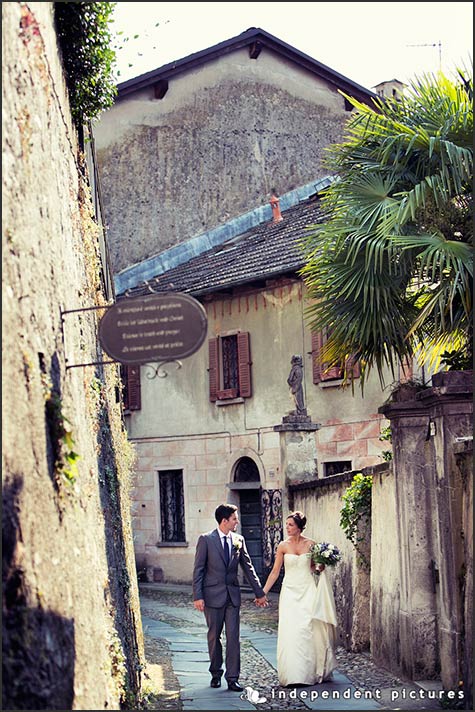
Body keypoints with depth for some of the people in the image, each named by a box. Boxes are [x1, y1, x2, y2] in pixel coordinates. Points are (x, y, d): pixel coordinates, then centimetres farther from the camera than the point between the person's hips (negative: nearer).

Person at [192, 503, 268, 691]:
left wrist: (259, 592, 12)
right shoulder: (206, 539, -6)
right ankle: (216, 673, 23)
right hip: (213, 595, -3)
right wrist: (197, 596, -13)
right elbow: (198, 570, -6)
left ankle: (232, 678, 0)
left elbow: (248, 568, 12)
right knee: (214, 636, 7)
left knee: (233, 637, -2)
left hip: (232, 595, 3)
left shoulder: (238, 540, 6)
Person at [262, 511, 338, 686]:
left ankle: (314, 671, 14)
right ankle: (293, 675, -3)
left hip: (308, 591, 0)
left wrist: (319, 567, -10)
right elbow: (275, 571, 5)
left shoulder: (310, 544, 1)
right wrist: (263, 592, 0)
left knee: (308, 631, -2)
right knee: (290, 632, -7)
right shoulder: (283, 546, 2)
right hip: (290, 591, 0)